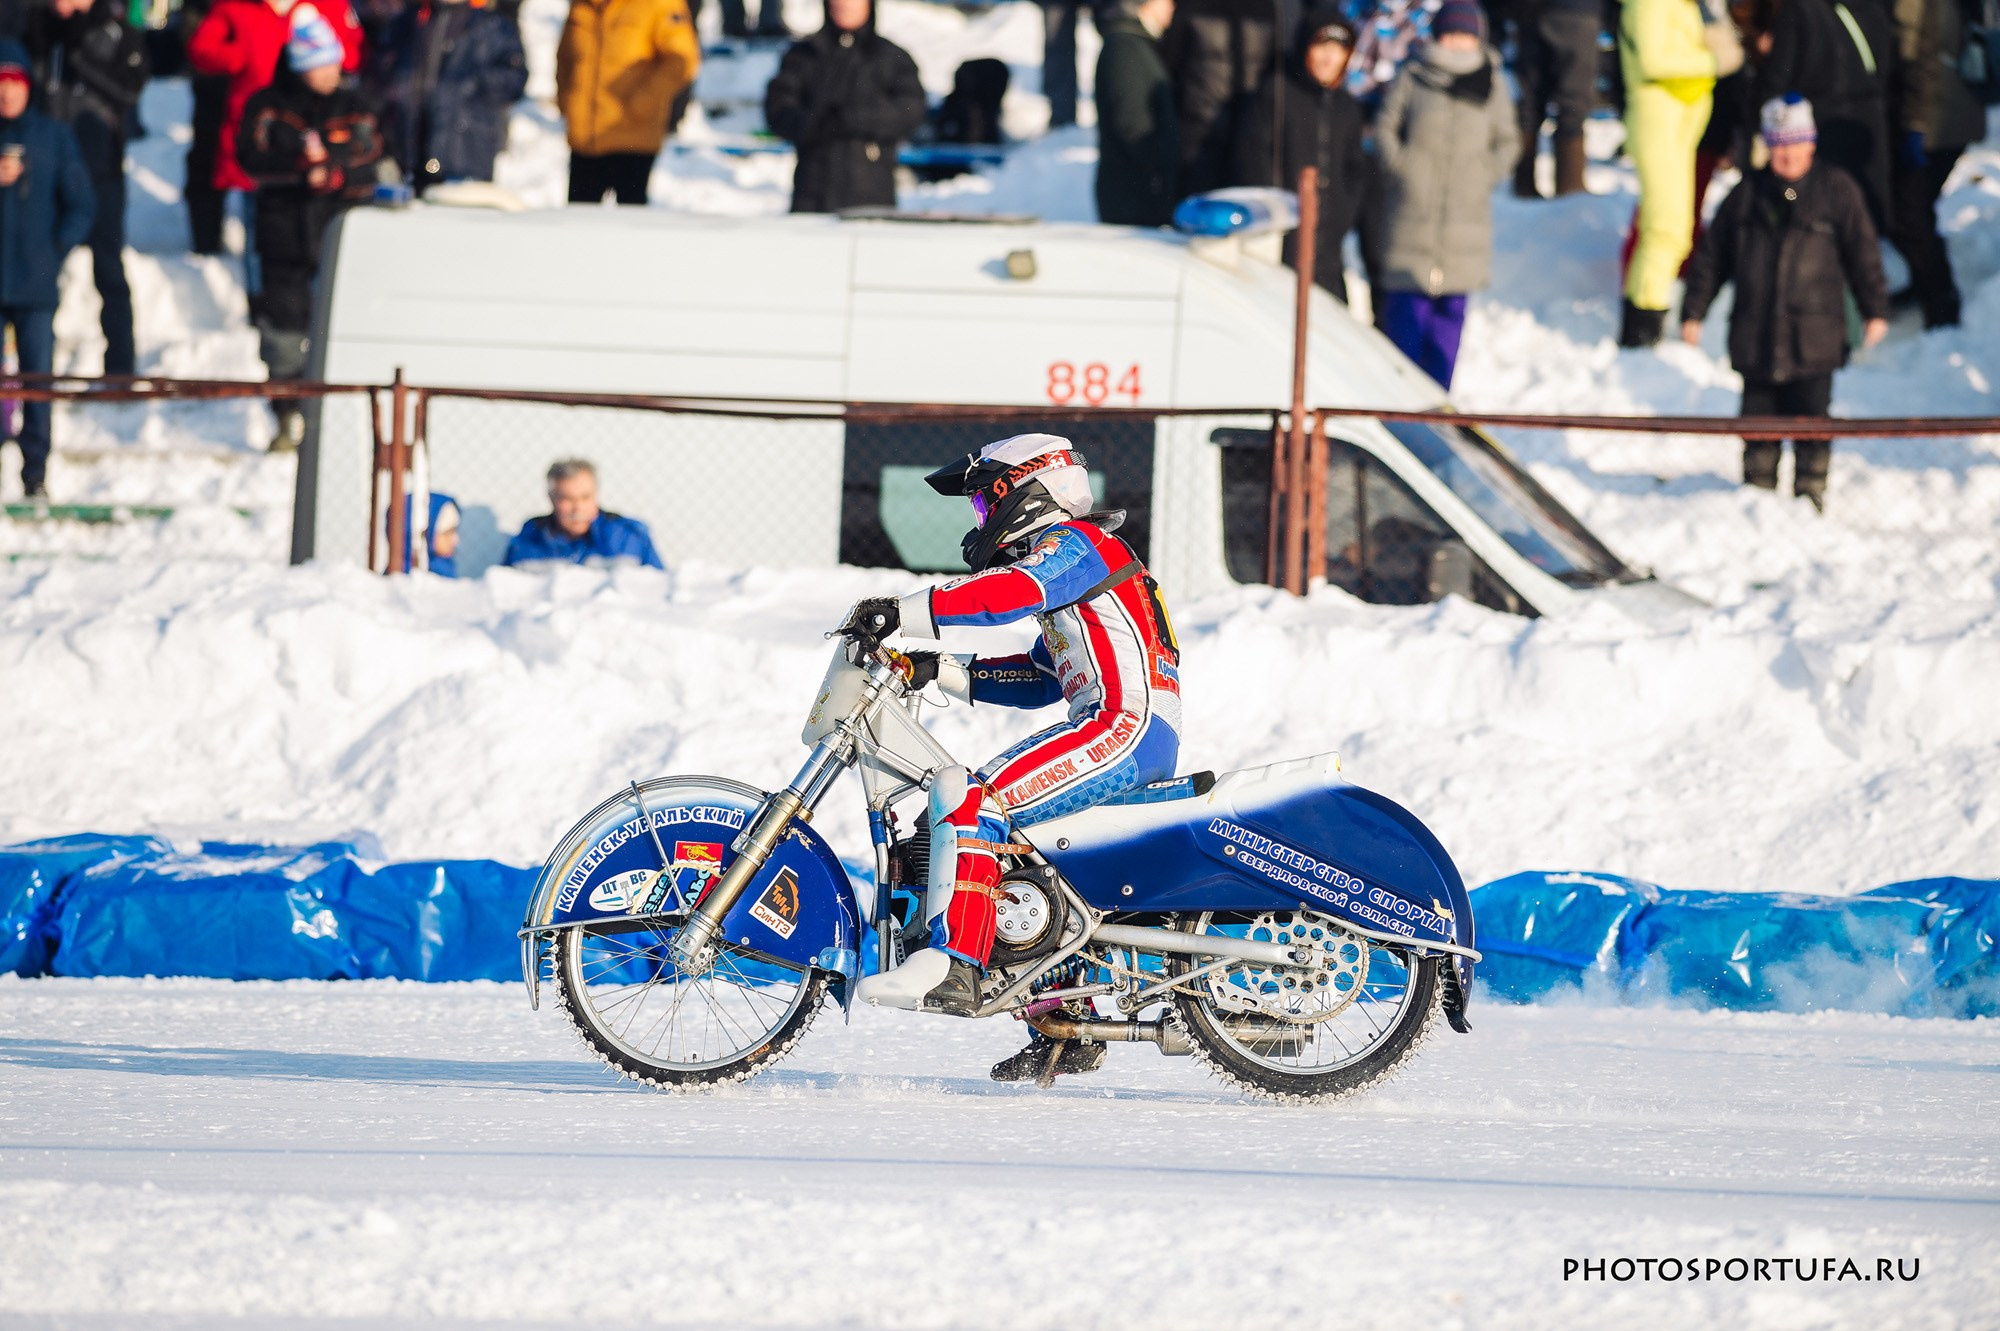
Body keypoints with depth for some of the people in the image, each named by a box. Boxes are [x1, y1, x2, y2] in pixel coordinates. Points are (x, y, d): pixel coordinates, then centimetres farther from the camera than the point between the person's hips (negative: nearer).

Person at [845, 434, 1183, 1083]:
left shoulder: (1074, 542, -2)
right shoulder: (1062, 562, 30)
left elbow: (1015, 591, -23)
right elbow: (1039, 680, 28)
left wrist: (906, 613, -29)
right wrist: (943, 671, 17)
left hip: (1126, 725, -11)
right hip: (1128, 737, 11)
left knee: (972, 797, -23)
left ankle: (951, 969, -33)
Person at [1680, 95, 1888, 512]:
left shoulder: (1836, 191, 1)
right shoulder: (1747, 195, 7)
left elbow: (1863, 254, 4)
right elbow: (1712, 255, 13)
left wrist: (1875, 310, 1)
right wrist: (1693, 312, 10)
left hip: (1813, 337, -2)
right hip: (1755, 336, 2)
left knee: (1811, 417, -2)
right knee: (1758, 418, 6)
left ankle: (1811, 491, 9)